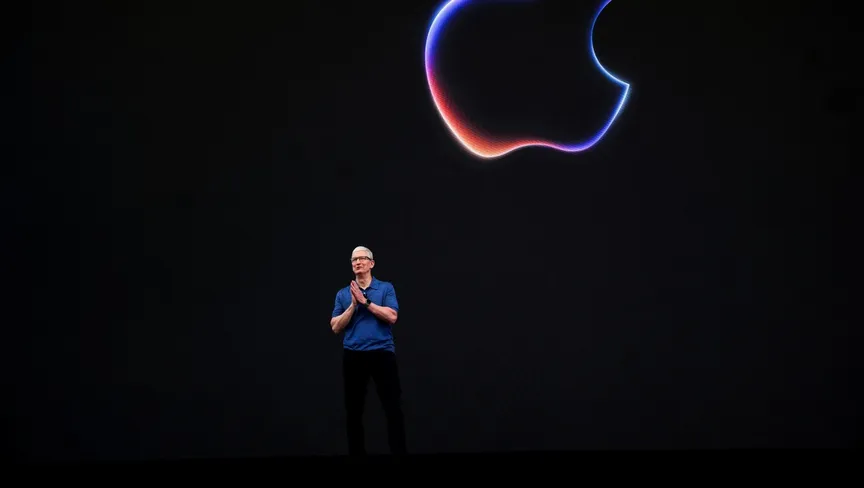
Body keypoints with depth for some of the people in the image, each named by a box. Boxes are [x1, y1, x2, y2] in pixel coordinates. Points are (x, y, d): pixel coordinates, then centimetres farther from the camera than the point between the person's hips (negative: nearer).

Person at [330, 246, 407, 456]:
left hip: (382, 353, -2)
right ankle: (356, 452, 14)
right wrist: (353, 305, -9)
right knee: (353, 411, 5)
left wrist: (365, 301, -12)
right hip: (353, 356, 2)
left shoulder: (386, 288, 5)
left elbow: (392, 316, -11)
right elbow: (336, 327, 2)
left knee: (393, 409, -6)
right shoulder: (343, 294, 10)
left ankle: (398, 452, -2)